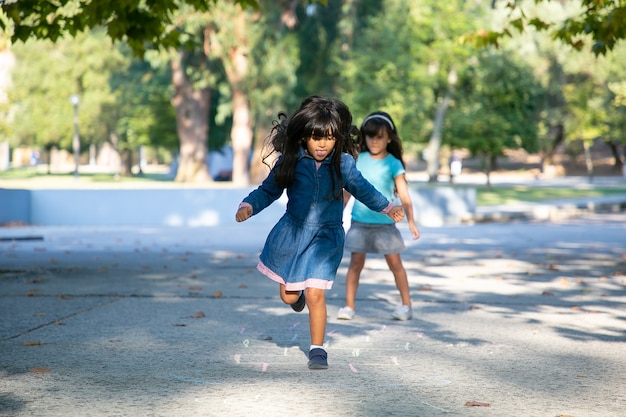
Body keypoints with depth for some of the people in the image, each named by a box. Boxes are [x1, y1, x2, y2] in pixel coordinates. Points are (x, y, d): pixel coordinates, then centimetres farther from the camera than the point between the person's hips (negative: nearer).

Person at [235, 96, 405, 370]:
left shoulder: (343, 163, -8)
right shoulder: (291, 161, -8)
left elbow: (361, 188, 8)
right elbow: (268, 190, 1)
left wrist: (387, 208, 2)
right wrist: (248, 206, -15)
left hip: (326, 237, -1)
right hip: (292, 233, 1)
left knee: (315, 295, -11)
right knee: (289, 296, 11)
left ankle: (317, 349, 7)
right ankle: (297, 290, 50)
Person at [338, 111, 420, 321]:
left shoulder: (393, 164, -3)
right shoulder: (358, 160, 3)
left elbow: (404, 195, -5)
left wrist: (411, 221, -12)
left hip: (385, 223, -1)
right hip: (360, 222, 1)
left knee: (395, 263, 4)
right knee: (356, 263, 0)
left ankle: (406, 305, 15)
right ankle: (349, 306, 4)